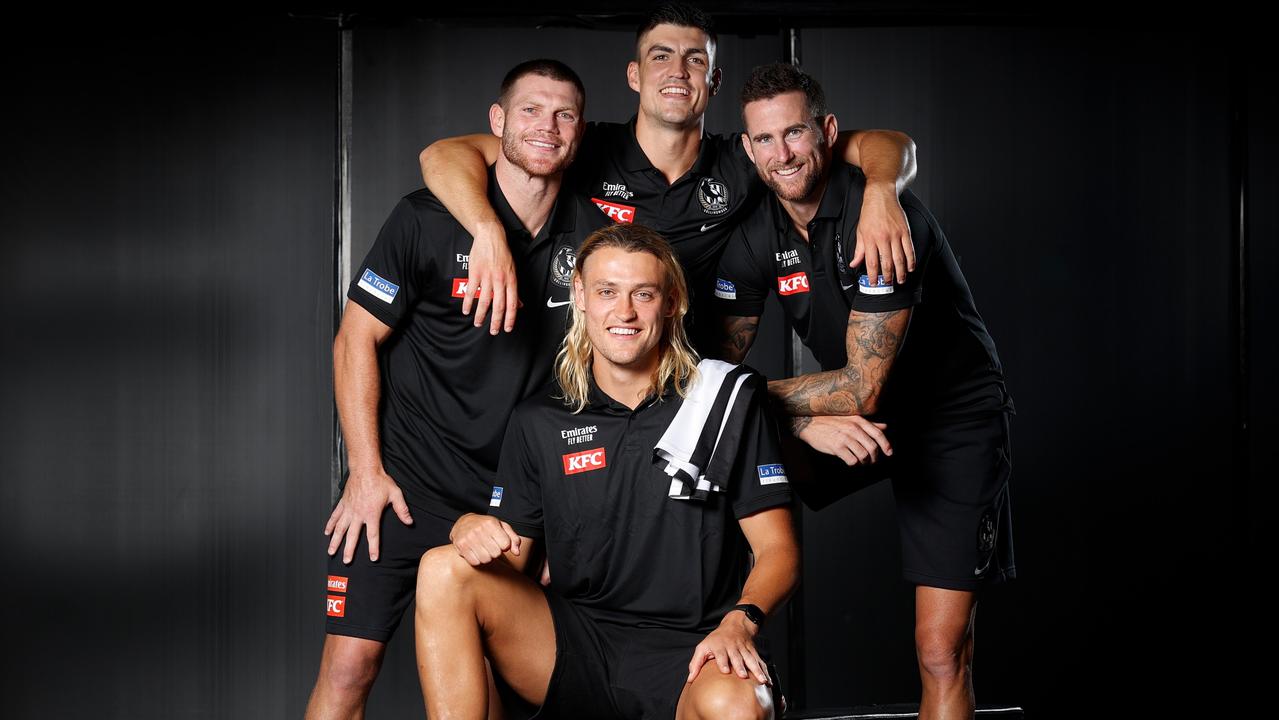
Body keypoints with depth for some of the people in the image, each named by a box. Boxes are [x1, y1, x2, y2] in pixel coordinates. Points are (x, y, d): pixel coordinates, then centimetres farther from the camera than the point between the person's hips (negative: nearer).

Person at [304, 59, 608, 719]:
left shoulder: (593, 235, 2)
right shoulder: (428, 221, -9)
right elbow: (356, 341, -4)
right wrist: (367, 471, -9)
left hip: (512, 486, 3)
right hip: (404, 480, -3)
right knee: (349, 666, -9)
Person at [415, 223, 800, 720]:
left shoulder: (730, 402, 3)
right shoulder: (539, 421, 9)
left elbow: (778, 549, 2)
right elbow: (508, 555, 11)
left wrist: (740, 621, -18)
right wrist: (474, 530, -14)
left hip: (688, 654, -3)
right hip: (576, 649, 3)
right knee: (444, 571, -19)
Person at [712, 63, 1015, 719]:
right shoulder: (756, 238, -6)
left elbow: (861, 389, -27)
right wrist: (807, 421, -26)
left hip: (954, 416, -6)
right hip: (848, 415, 6)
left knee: (942, 651, -12)